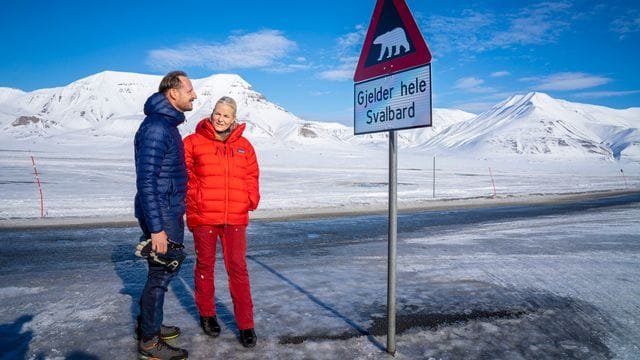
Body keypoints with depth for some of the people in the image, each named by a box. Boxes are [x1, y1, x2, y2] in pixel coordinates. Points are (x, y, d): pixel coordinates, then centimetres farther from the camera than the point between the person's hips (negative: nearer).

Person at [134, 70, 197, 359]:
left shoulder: (168, 124, 13)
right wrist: (156, 228, -24)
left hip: (169, 213, 10)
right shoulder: (156, 127, -19)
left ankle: (149, 326, 35)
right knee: (161, 273, 1)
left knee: (166, 269, 19)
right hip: (160, 215, -10)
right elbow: (146, 181, -24)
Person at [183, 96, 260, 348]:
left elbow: (251, 176, 12)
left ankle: (246, 324, 13)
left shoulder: (244, 145, 9)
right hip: (203, 216, -1)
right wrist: (192, 201, -8)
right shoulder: (193, 142, 1)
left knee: (238, 268, 3)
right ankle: (206, 314, 33)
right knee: (205, 265, 14)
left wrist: (251, 200, 1)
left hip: (235, 218, 1)